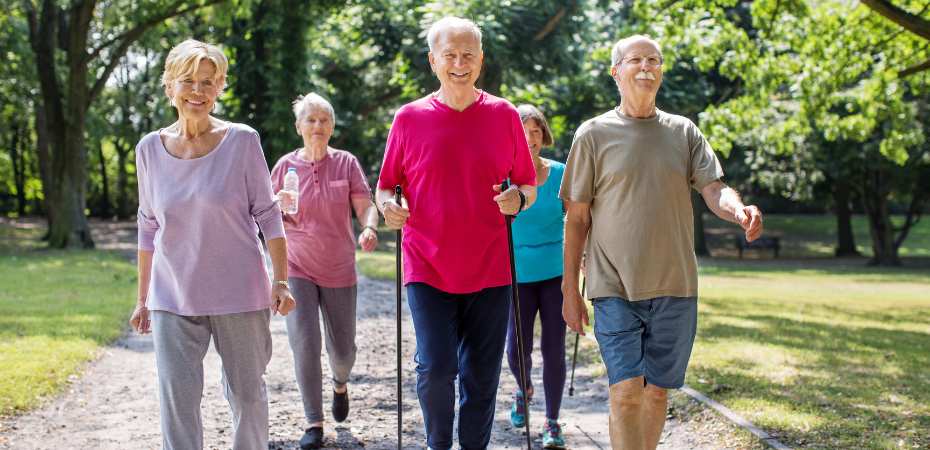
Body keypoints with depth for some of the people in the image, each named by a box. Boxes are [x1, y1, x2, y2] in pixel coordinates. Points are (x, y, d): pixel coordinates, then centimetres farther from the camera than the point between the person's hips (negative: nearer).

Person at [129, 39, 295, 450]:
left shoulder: (242, 141, -6)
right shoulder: (150, 148, 2)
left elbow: (267, 214, -3)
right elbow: (148, 227, 10)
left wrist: (281, 282, -9)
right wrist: (142, 299, 12)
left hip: (239, 293, -2)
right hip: (172, 299, 2)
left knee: (246, 393, 11)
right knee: (177, 402, -4)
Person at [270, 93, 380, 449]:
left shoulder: (346, 163, -1)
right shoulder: (285, 165, 0)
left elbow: (365, 207, -7)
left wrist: (369, 228, -29)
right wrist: (279, 205, -17)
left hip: (339, 272, 1)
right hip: (297, 269, -1)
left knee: (343, 349, 9)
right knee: (304, 344, -13)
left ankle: (340, 384, 45)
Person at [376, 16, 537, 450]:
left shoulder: (505, 116, 4)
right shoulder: (409, 118, 2)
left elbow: (530, 186, 11)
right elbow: (385, 186, 9)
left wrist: (519, 198, -11)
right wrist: (388, 206, -13)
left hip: (489, 270, 1)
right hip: (428, 269, -1)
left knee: (481, 378, 6)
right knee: (435, 368, -11)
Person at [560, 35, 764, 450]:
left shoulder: (684, 132, 9)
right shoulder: (593, 134, 2)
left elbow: (714, 190, -1)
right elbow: (576, 218, 4)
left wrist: (740, 211, -25)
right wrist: (570, 290, 1)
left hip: (675, 287, 3)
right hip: (615, 288, -3)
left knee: (657, 390, 10)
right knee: (626, 392, -12)